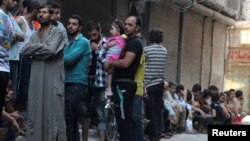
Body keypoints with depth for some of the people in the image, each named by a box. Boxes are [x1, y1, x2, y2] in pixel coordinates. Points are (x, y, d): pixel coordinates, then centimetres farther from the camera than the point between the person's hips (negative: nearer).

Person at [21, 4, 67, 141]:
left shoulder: (57, 32, 1)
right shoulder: (34, 35, 18)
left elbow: (51, 49, -15)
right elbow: (24, 50, 4)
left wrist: (34, 47, -2)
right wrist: (42, 47, -6)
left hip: (52, 80, -6)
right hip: (36, 80, 6)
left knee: (53, 115, -6)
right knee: (34, 115, 5)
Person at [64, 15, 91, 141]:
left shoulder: (82, 42, -6)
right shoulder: (69, 42, 20)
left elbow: (69, 59, -17)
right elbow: (64, 60, 16)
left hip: (76, 84, -8)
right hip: (67, 83, 8)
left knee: (66, 119, -13)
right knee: (72, 120, 9)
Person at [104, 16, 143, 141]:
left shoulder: (135, 42, -11)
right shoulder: (129, 41, 21)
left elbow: (126, 63, -21)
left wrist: (110, 62, -8)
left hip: (124, 85, -10)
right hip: (124, 84, 10)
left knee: (123, 119, -11)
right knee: (127, 119, 13)